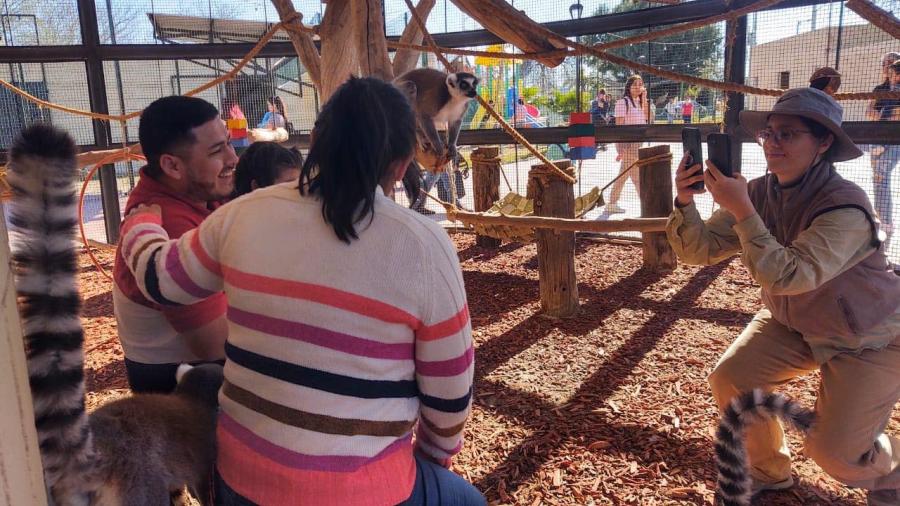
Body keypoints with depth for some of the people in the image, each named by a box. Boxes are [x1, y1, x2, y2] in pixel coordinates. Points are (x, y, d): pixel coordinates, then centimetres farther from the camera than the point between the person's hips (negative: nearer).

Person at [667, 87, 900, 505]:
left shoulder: (846, 207, -32)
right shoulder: (760, 193, -14)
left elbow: (787, 276, -42)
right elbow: (701, 250, -16)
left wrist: (741, 211, -45)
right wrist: (685, 203, -34)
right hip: (792, 322, 6)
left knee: (832, 450, -9)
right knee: (730, 379, -9)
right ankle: (769, 471, 18)